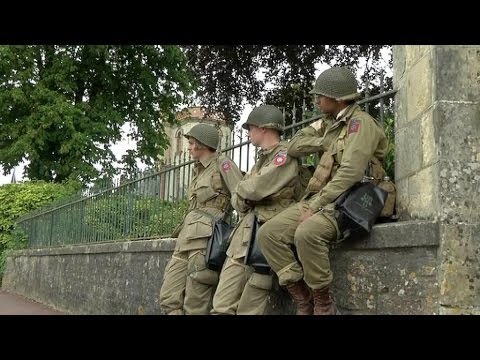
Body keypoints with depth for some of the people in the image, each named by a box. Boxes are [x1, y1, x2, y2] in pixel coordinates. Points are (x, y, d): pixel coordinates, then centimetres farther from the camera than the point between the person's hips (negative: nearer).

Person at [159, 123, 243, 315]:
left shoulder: (223, 164, -1)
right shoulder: (198, 170, 23)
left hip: (206, 236, -8)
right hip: (187, 236, 8)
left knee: (195, 305, -8)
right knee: (169, 297, 1)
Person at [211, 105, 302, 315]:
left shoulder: (285, 155, -5)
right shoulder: (262, 159, 25)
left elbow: (255, 188, -17)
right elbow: (237, 200, 20)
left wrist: (242, 190, 4)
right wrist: (241, 201, -3)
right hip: (244, 233, 8)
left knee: (248, 310, -5)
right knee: (221, 307, 1)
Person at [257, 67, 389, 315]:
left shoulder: (360, 122, -9)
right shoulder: (328, 122, 18)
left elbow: (350, 173, -22)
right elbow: (294, 147, 11)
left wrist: (315, 206, -23)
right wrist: (328, 141, -3)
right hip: (320, 199, 8)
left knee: (306, 233, -36)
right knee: (268, 233, -10)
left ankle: (323, 305, -17)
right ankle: (303, 301, -6)